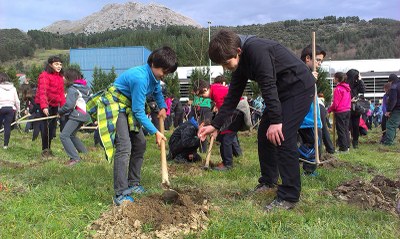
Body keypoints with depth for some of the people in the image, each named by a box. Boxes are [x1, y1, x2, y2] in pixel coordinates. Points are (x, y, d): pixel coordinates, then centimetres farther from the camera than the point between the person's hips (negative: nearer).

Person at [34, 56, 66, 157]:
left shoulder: (60, 77, 13)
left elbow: (61, 93, 16)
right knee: (45, 128, -7)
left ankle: (48, 149, 24)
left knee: (52, 128, 12)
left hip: (54, 106, 8)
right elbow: (42, 92, -22)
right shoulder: (45, 75, -12)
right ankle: (45, 150, 6)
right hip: (44, 106, -7)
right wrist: (44, 106, -32)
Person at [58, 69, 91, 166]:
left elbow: (69, 105, -19)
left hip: (76, 115, -9)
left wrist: (60, 112, -2)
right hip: (85, 115, 9)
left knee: (64, 135, -8)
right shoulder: (86, 87, 14)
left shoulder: (72, 89, -11)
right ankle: (85, 153, 23)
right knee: (71, 135, 22)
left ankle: (75, 158, -15)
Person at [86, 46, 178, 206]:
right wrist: (155, 132, -22)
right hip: (114, 107, -10)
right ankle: (120, 194, -20)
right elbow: (139, 110, -26)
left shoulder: (154, 75, -1)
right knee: (124, 147, -21)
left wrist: (162, 107, 3)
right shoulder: (140, 78, -30)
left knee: (140, 144, 9)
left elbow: (157, 92, 22)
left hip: (129, 109, 10)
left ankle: (133, 184, 19)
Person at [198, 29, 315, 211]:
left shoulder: (256, 50, -26)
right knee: (264, 132, 9)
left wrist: (276, 121, -29)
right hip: (282, 91, 10)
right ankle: (268, 182, 25)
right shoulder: (241, 63, 3)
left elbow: (269, 86, -29)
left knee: (282, 137, -17)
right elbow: (232, 97, 6)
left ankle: (289, 197, -8)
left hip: (299, 87, -9)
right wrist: (215, 125, 1)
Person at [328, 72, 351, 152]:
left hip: (340, 112, -8)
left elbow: (335, 103, -16)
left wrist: (329, 110, -4)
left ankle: (343, 147, 1)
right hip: (347, 110, 8)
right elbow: (349, 100, 14)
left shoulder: (338, 89, -15)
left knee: (340, 130, -1)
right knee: (346, 128, 15)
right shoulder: (347, 88, 9)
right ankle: (347, 146, 20)